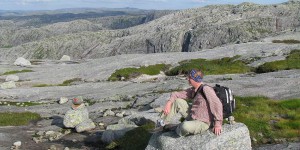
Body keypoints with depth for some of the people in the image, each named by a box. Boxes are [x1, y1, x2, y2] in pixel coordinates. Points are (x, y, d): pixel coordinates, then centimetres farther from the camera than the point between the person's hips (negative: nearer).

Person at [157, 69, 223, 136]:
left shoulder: (206, 89, -23)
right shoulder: (193, 90, 4)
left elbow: (217, 105, -26)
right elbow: (177, 94, 8)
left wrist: (218, 123, -24)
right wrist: (169, 103, -10)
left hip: (202, 123, -8)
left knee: (185, 127, -37)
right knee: (177, 101, 3)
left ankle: (178, 129, 1)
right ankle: (162, 123, 10)